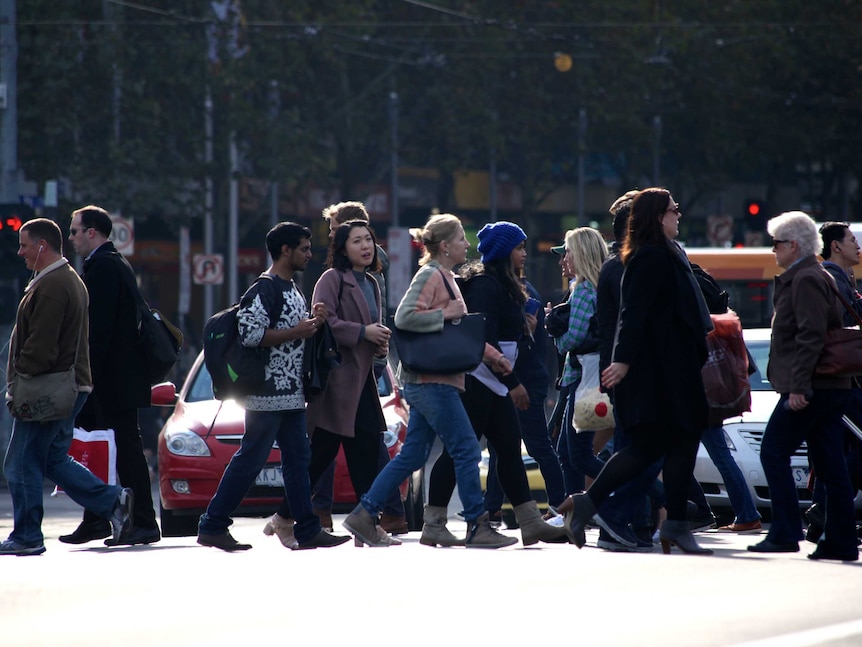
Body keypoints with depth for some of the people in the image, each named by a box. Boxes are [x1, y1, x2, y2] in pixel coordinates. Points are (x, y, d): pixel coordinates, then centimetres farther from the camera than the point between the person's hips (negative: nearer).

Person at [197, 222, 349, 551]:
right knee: (250, 459, -6)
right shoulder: (264, 290, -13)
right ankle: (212, 526, -1)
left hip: (292, 394, 10)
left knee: (298, 458, 7)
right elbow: (251, 335, -22)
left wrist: (311, 320, 9)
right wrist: (297, 332, -19)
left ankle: (308, 530, 8)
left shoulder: (293, 290, 18)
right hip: (268, 393, -10)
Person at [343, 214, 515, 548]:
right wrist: (446, 313, -19)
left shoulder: (444, 276, 18)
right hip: (430, 379, -10)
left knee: (413, 454, 10)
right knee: (466, 448, -8)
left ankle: (364, 516, 11)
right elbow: (404, 317, -24)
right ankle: (477, 527, -4)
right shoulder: (429, 275, -11)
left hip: (429, 380, 10)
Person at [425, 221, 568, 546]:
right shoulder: (485, 285, -13)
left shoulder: (503, 287, 18)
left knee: (510, 449, 7)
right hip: (476, 381, -10)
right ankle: (433, 525, -6)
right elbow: (484, 340, -20)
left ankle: (531, 523, 6)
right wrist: (512, 382, -19)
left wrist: (512, 381, 14)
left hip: (494, 383, 10)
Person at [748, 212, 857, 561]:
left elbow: (811, 336, -20)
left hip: (810, 388, -10)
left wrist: (798, 386, -24)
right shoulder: (820, 277, 20)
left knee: (774, 453, -5)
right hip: (832, 387, 10)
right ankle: (841, 542, 6)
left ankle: (785, 533, -9)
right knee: (829, 465, 7)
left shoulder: (805, 280, -12)